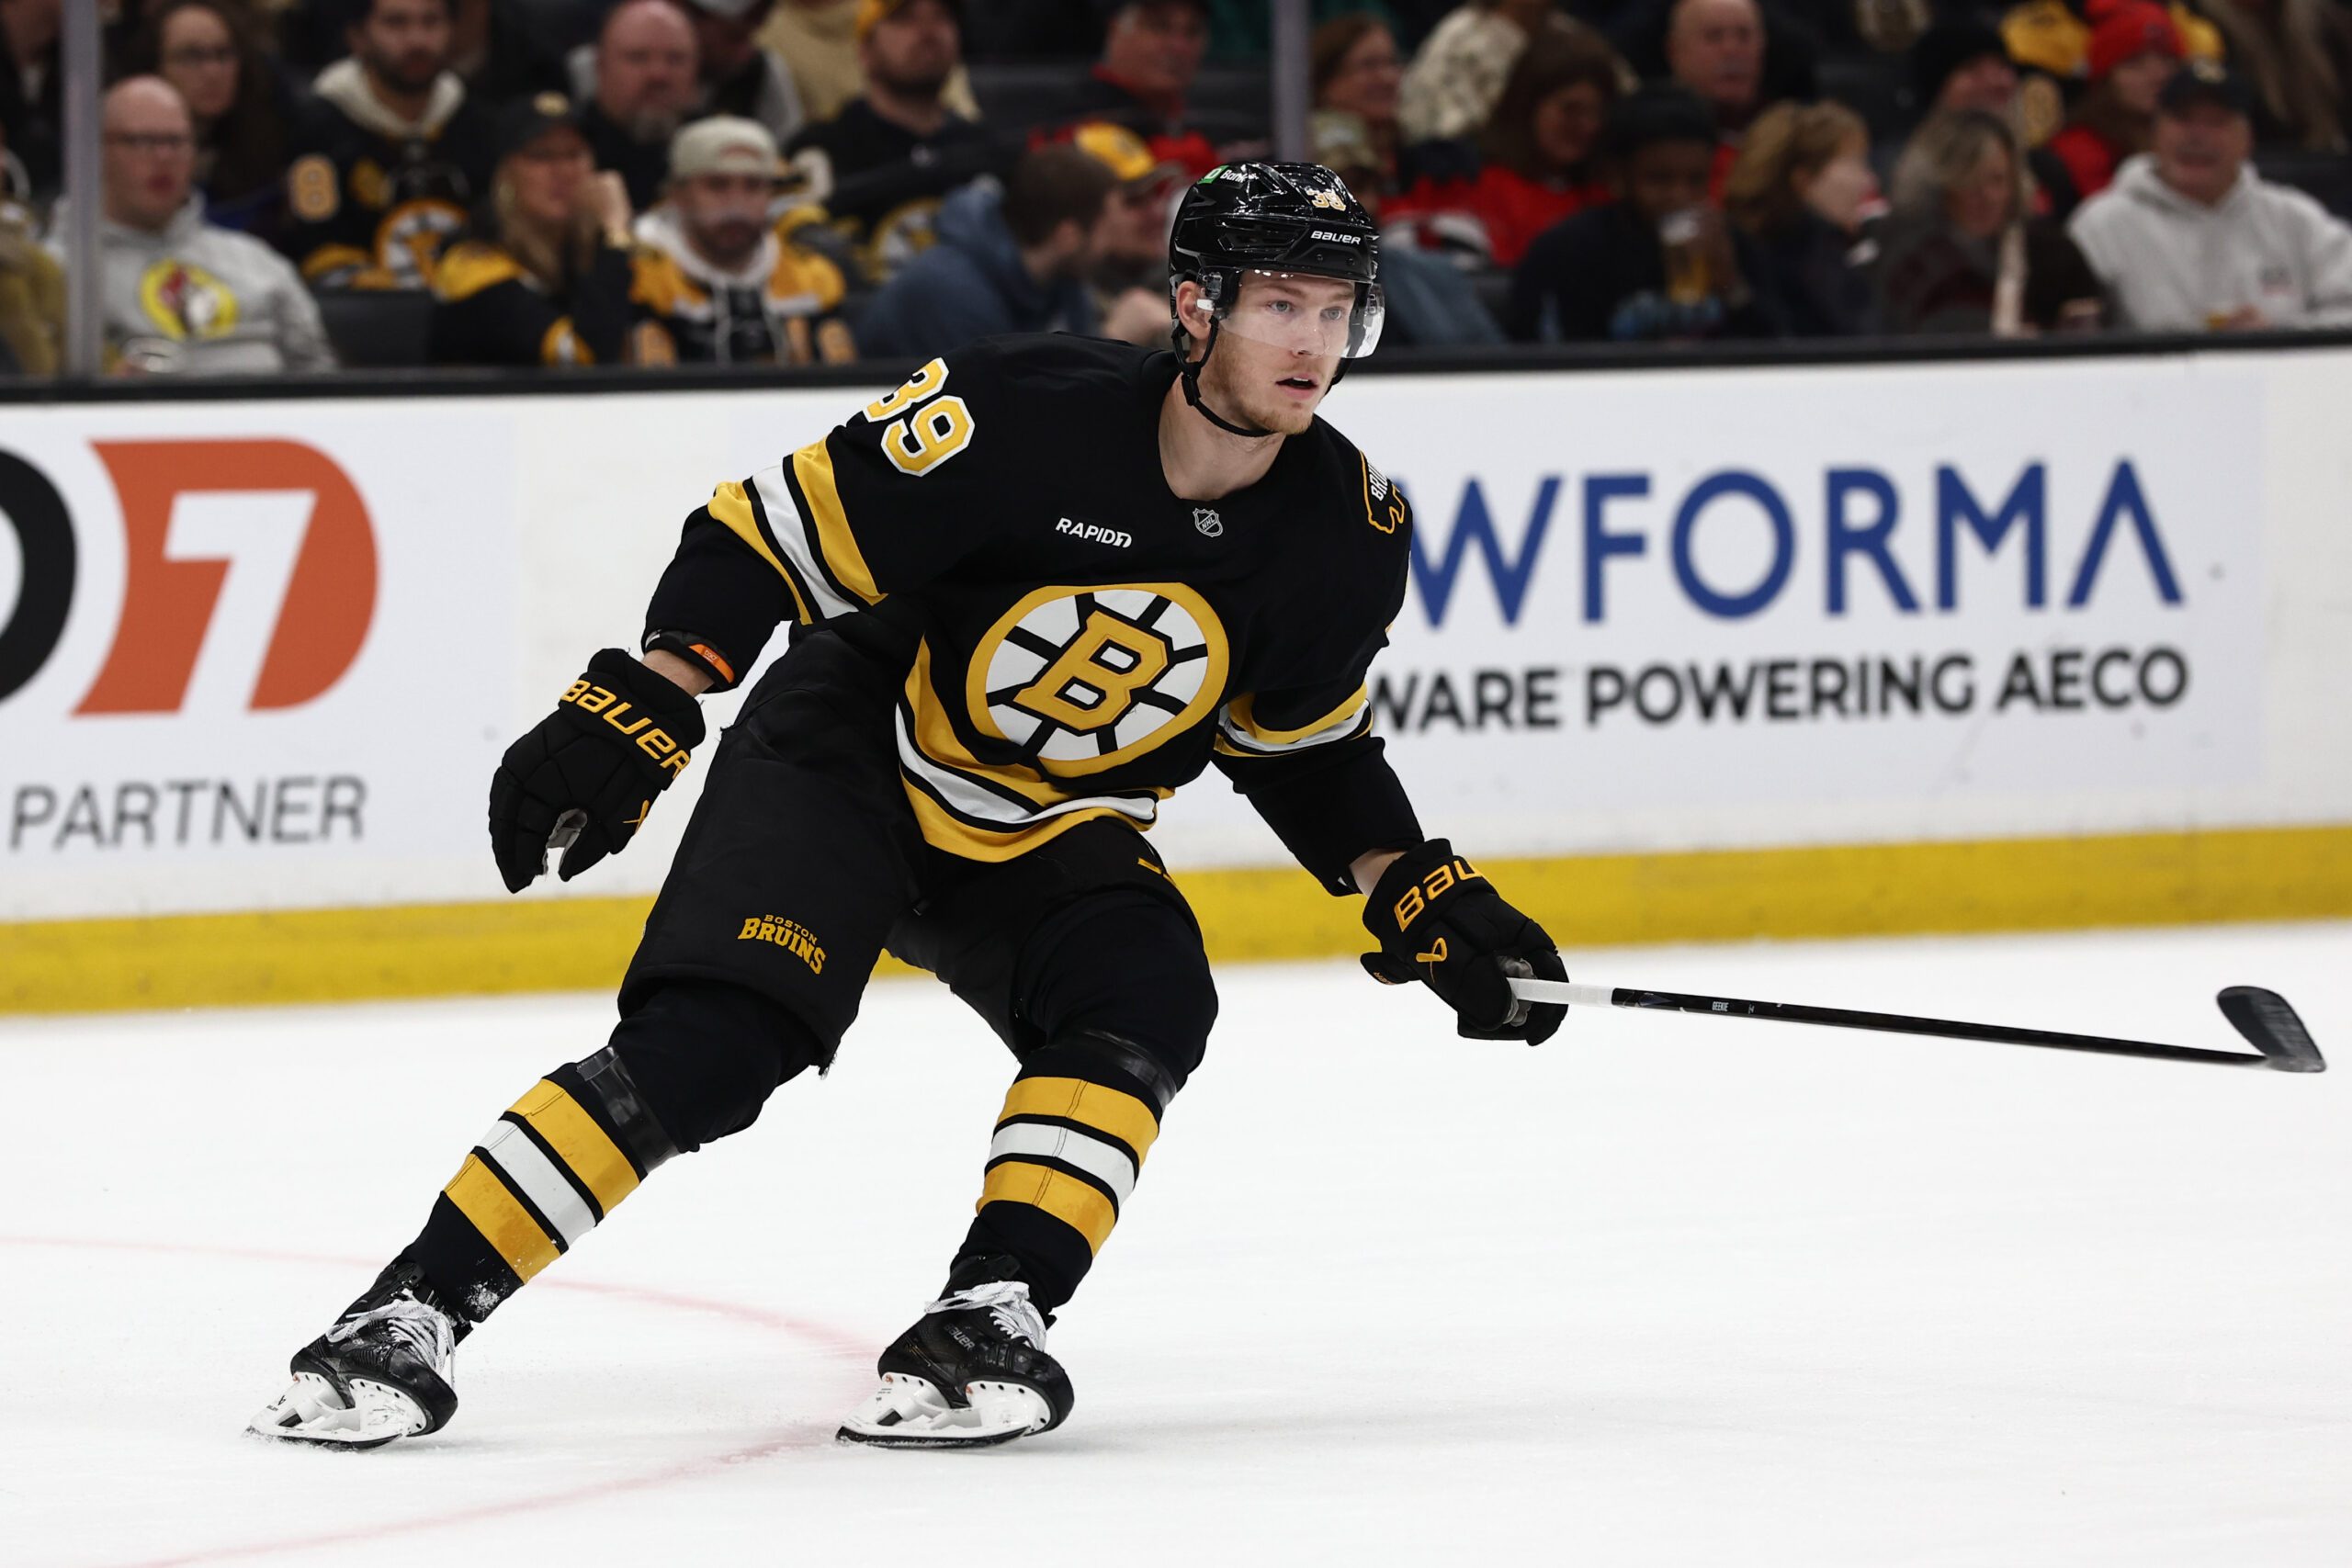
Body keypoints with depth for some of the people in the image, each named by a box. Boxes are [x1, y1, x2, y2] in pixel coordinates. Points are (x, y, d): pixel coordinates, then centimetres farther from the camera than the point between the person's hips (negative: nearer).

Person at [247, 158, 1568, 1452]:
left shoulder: (1347, 534, -9)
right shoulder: (1026, 416, -25)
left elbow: (1307, 746, 10)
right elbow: (775, 534, -18)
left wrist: (1421, 897, 0)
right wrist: (632, 714, -27)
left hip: (1054, 836, 5)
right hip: (850, 754, -5)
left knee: (1146, 1005, -26)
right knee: (706, 1046, -23)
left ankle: (987, 1320, -24)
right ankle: (415, 1311, -20)